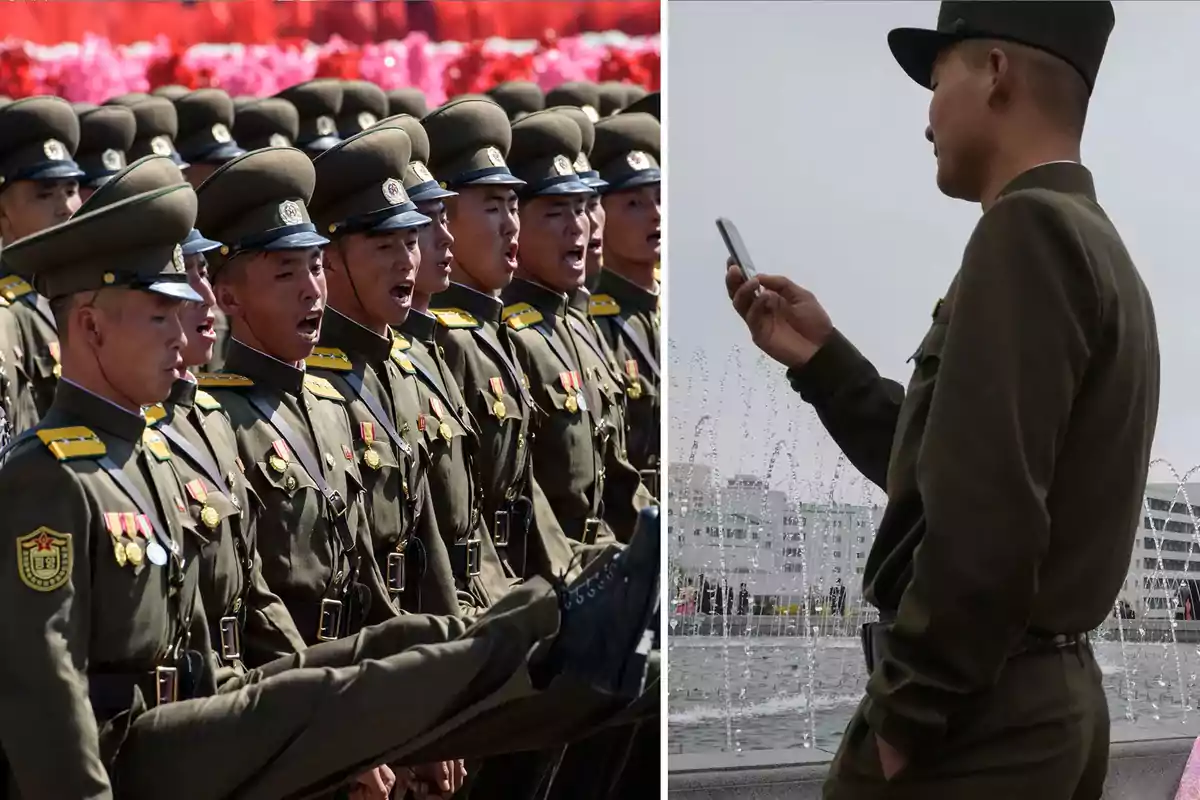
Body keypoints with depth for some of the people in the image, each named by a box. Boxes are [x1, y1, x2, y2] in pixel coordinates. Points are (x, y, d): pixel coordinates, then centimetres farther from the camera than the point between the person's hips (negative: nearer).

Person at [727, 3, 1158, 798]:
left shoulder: (1028, 228, -13)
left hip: (979, 715, -9)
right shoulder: (1102, 249, 17)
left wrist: (904, 717, -16)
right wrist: (823, 360, 18)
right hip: (1059, 697, 9)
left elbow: (984, 515, -22)